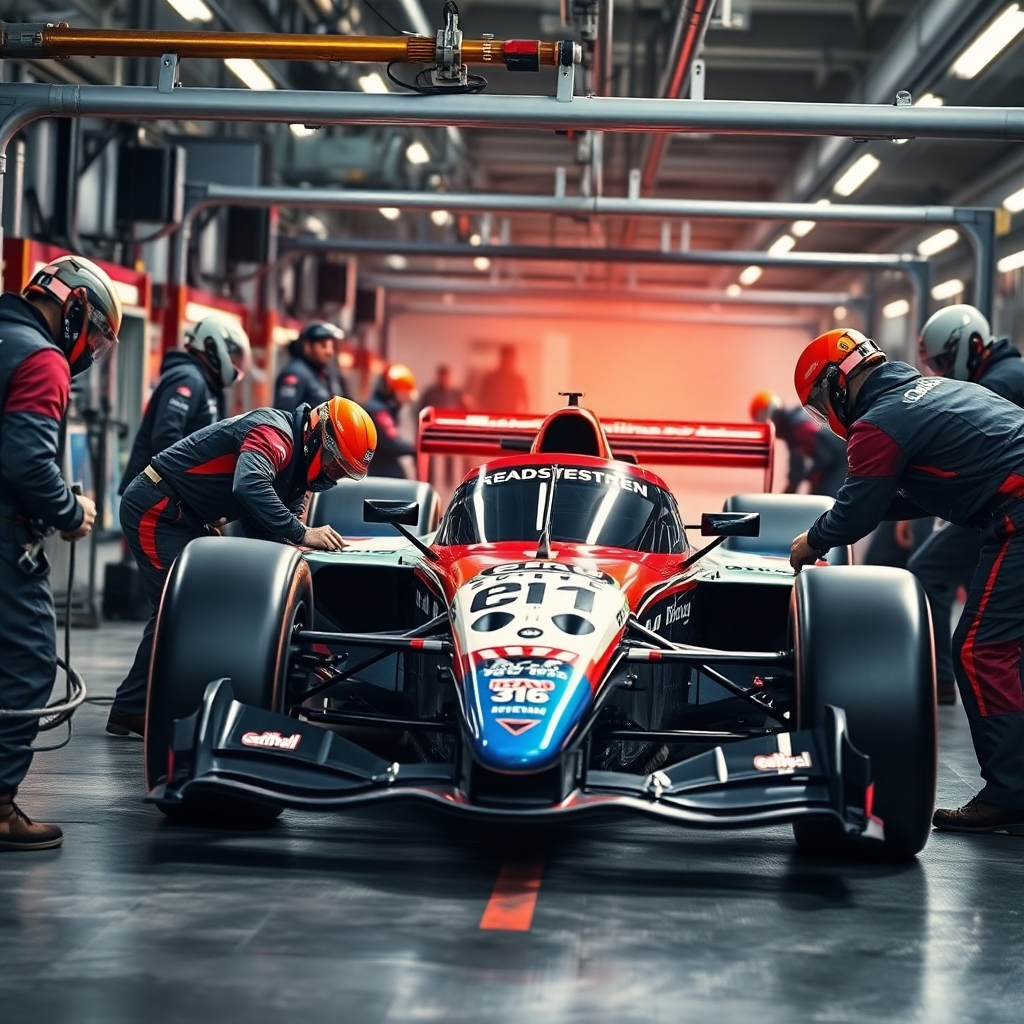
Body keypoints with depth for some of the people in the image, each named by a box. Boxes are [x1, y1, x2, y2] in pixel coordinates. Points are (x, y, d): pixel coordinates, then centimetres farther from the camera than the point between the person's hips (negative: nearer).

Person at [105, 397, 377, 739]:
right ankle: (131, 709, -8)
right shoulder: (274, 432, -21)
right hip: (155, 507, -10)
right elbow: (249, 486, -40)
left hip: (182, 518, 10)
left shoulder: (297, 461, 9)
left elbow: (260, 527, 3)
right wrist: (301, 534, -38)